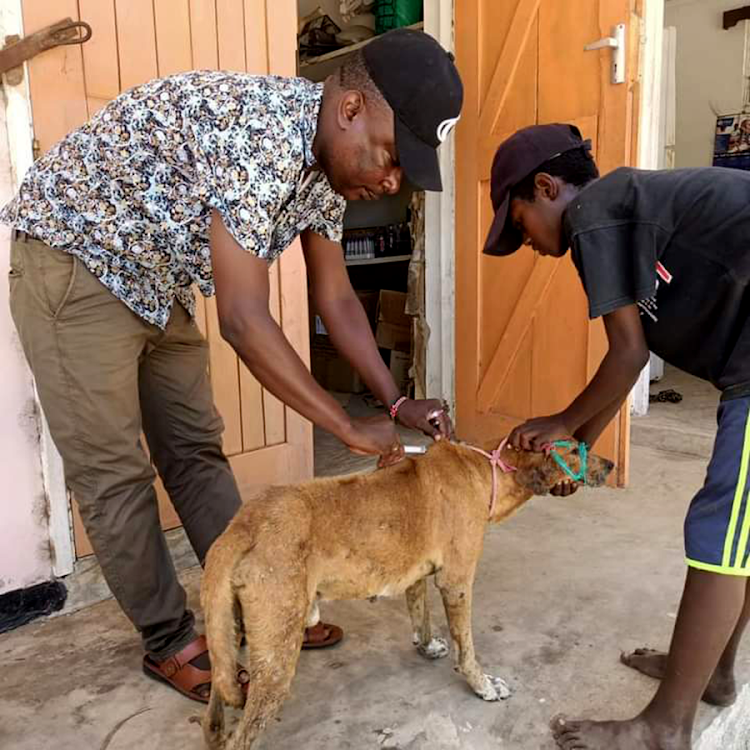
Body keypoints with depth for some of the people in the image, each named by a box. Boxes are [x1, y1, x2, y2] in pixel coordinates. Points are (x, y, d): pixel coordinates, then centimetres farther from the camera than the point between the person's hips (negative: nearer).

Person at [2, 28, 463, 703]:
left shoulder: (326, 159, -4)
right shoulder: (260, 136, -33)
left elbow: (336, 299, 2)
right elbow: (244, 321, -35)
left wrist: (398, 403, -5)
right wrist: (352, 429, -27)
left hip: (156, 279, 9)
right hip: (74, 261, -8)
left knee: (197, 449, 11)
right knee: (115, 472, -2)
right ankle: (170, 642, 14)